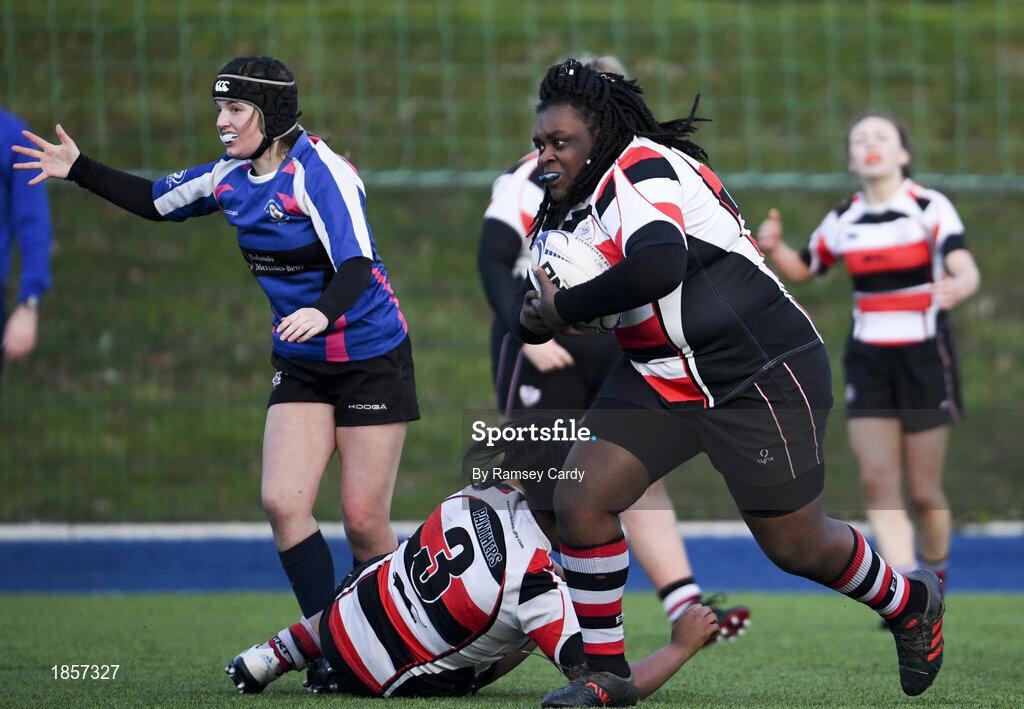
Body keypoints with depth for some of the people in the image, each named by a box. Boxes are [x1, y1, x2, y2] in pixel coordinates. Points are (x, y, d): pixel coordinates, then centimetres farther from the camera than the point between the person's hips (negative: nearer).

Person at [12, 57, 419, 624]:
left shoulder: (320, 173, -20)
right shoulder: (232, 176, 2)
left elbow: (356, 264, -33)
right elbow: (156, 201, 19)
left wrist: (324, 312, -52)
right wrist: (79, 170, 12)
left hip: (372, 359, -6)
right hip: (300, 366, 6)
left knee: (364, 521, -5)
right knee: (282, 501, -11)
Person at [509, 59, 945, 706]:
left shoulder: (640, 169, -21)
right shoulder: (571, 204, 8)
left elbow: (658, 266, -40)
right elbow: (526, 311, 10)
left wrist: (564, 307, -27)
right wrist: (533, 318, -15)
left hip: (765, 373, -8)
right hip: (661, 379, 8)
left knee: (795, 544, 5)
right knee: (580, 500, -9)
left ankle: (911, 602, 35)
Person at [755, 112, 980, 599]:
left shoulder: (930, 208, -7)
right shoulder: (843, 220, 6)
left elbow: (966, 270, -20)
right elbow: (801, 269, 20)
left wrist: (956, 289, -44)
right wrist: (773, 248, -3)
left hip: (925, 358, -4)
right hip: (868, 359, 4)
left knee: (923, 491, 1)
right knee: (878, 483, -10)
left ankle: (935, 574, 26)